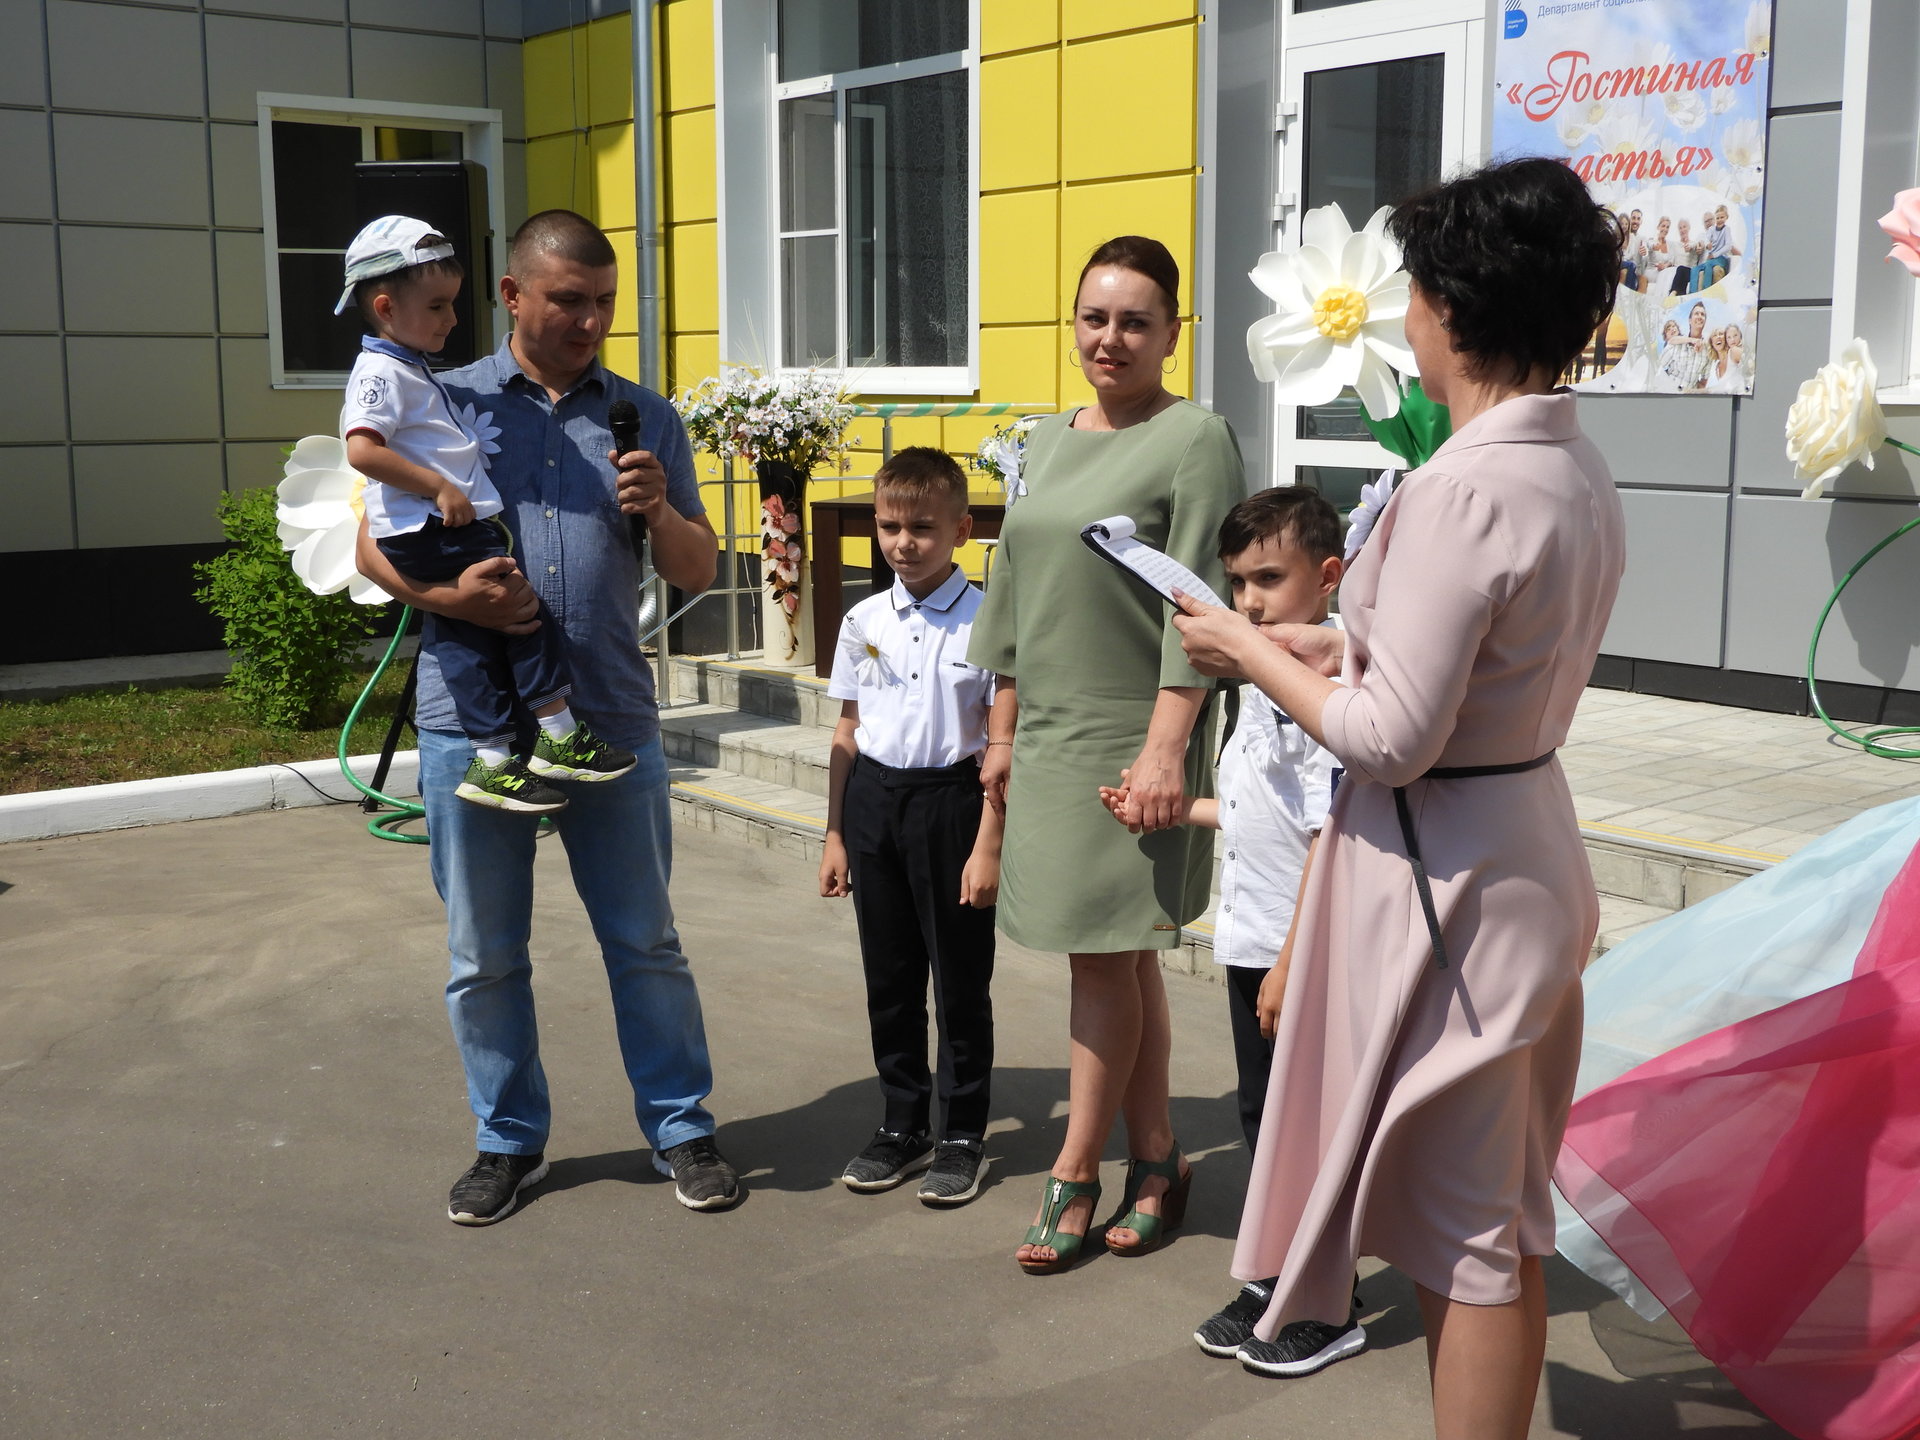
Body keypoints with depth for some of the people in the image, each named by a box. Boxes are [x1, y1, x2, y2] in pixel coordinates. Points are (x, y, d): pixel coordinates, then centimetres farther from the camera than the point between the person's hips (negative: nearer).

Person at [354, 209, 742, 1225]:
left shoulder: (645, 418, 10)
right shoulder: (443, 404, 5)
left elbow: (698, 571, 10)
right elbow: (375, 546, 3)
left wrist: (659, 511, -12)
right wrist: (449, 595, -17)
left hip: (612, 717, 1)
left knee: (646, 942, 8)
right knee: (484, 955, 9)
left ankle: (680, 1129, 22)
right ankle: (508, 1141, 25)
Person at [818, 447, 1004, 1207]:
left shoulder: (985, 623, -9)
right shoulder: (864, 622, 5)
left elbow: (1002, 745, -9)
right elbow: (849, 731, 11)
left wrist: (988, 845, -12)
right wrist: (835, 834, 10)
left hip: (951, 797, -4)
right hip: (874, 798, 5)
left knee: (960, 978, 5)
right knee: (888, 975, 13)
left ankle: (963, 1136, 21)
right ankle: (902, 1126, 28)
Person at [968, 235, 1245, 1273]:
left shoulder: (1196, 440, -6)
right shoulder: (1047, 443, 15)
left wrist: (1164, 746, -19)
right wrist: (1003, 731, 15)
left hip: (1133, 740, -7)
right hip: (1048, 735, 7)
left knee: (1103, 953, -3)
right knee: (1123, 956, 11)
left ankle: (1075, 1173, 10)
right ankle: (1155, 1158, 21)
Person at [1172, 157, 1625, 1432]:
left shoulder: (1460, 492, -24)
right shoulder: (1578, 468, 5)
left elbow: (1391, 741, -23)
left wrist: (1250, 653, -9)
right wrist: (1316, 644, 10)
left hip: (1443, 872, -9)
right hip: (1532, 837, 10)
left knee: (1463, 1232, 5)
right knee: (1504, 1214, 22)